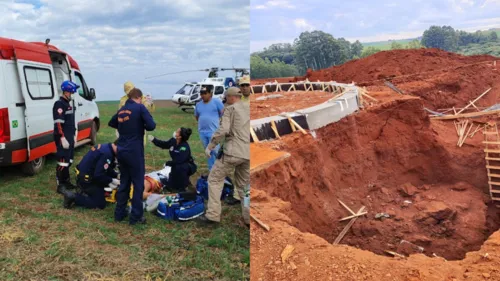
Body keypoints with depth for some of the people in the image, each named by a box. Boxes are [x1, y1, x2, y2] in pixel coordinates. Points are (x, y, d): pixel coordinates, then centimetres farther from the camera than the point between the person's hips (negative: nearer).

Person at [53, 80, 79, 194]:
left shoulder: (68, 104, 17)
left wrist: (74, 135, 22)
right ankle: (60, 185, -3)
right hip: (63, 139, -10)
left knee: (69, 161, 15)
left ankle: (66, 182, 25)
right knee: (63, 162, -9)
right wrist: (63, 138, -24)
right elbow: (58, 123, -21)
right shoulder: (59, 104, -13)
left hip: (70, 138, 10)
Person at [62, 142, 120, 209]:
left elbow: (107, 169, 17)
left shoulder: (106, 147, 5)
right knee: (101, 204, -5)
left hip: (85, 175, 10)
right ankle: (73, 197, -7)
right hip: (86, 180, -10)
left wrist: (116, 175, 6)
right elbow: (98, 175, -26)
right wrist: (111, 180, -14)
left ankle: (86, 191, 16)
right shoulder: (106, 153, -26)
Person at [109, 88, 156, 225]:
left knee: (124, 182, 18)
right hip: (134, 152, -7)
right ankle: (136, 216, 6)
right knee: (138, 184, 3)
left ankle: (119, 213, 23)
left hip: (121, 151, 7)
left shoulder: (121, 110, 13)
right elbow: (151, 126, -16)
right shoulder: (140, 107, -8)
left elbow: (111, 123, 31)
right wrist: (141, 126, 4)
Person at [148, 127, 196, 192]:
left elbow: (179, 161, -36)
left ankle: (181, 188, -20)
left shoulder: (185, 147, -31)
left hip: (188, 167, -7)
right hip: (177, 165, 7)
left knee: (178, 167, -40)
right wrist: (153, 140, -6)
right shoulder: (173, 141, -10)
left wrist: (167, 163, -23)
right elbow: (163, 144, 6)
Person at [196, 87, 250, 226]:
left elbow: (223, 130, -14)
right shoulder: (249, 108, 15)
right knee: (244, 185, 17)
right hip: (247, 153, 6)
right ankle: (249, 218, 13)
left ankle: (213, 215, 3)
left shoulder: (230, 109, -2)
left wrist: (210, 146, -8)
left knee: (215, 179, 8)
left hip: (233, 151, -6)